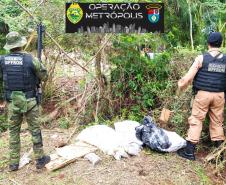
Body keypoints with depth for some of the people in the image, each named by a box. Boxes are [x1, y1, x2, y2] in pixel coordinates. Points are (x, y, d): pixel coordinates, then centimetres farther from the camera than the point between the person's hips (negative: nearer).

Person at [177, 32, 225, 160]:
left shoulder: (202, 58, -6)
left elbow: (189, 77, -8)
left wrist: (181, 86, 7)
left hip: (203, 93, -3)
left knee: (196, 120, 4)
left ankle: (190, 151, 6)